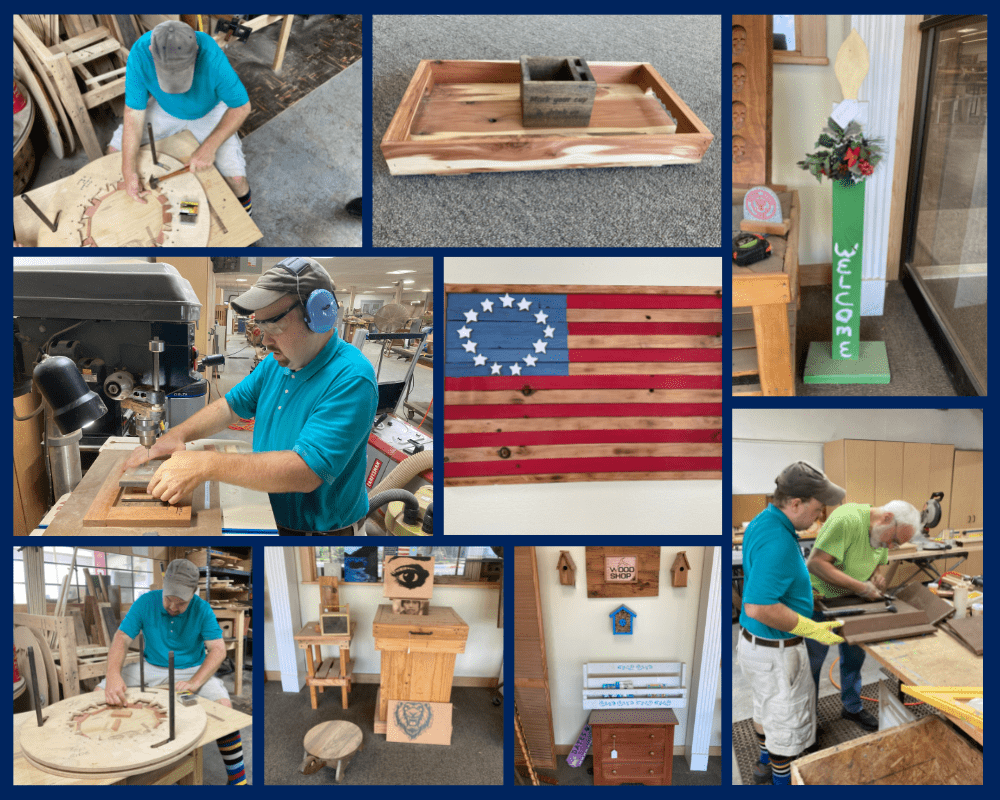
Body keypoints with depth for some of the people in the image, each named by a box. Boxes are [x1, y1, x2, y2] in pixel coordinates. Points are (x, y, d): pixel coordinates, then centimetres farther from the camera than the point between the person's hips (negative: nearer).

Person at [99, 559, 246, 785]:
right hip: (150, 667, 3)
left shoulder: (202, 609, -13)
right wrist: (113, 675, -34)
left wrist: (193, 683, -30)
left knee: (223, 705, -29)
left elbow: (218, 649, -15)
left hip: (191, 670, -3)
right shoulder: (146, 602, -9)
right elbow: (121, 638, -14)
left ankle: (237, 777, -15)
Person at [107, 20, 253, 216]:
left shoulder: (212, 59, -40)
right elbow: (134, 113, -25)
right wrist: (128, 171, -30)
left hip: (209, 112, -2)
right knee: (115, 149, -2)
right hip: (164, 108, 3)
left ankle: (243, 202, 19)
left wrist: (209, 146, -35)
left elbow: (241, 107, -26)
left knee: (235, 176, -18)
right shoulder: (139, 53, -32)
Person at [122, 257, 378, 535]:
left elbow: (307, 472, -36)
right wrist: (177, 434, -6)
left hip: (323, 531, -7)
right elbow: (231, 405, 12)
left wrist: (206, 464, -35)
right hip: (267, 520, 7)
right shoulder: (277, 362, 0)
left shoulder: (351, 379, -29)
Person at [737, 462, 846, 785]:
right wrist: (813, 629, -25)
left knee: (767, 706, 30)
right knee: (789, 720, 14)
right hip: (776, 651, -10)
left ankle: (767, 762, 52)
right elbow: (757, 607, -35)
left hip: (754, 641, 10)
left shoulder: (764, 519, -2)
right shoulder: (777, 542, -34)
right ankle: (784, 780, 36)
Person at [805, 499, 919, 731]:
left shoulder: (882, 531, -3)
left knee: (854, 656, 18)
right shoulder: (847, 520, -32)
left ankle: (852, 707, 39)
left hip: (851, 603, 8)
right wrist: (861, 587, -32)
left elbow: (878, 563, 15)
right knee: (813, 662, 5)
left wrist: (878, 575, -10)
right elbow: (816, 563, -36)